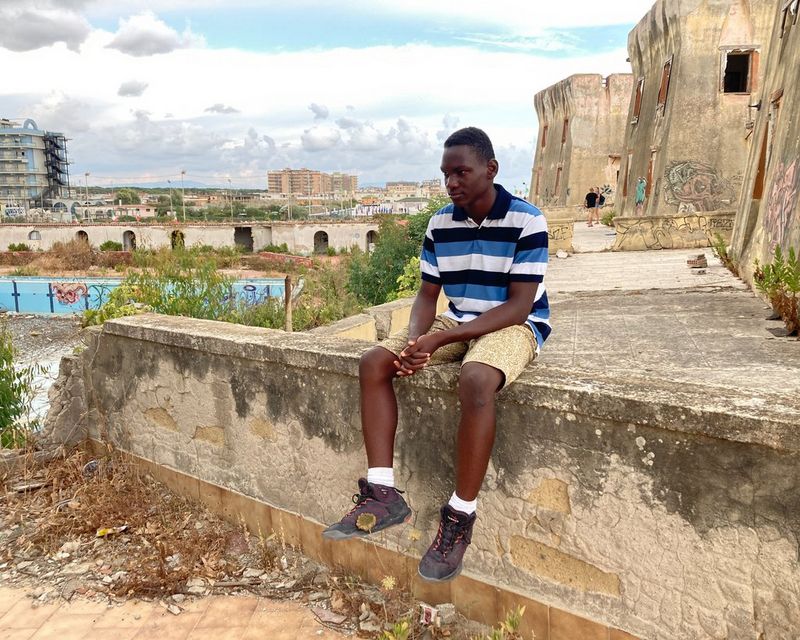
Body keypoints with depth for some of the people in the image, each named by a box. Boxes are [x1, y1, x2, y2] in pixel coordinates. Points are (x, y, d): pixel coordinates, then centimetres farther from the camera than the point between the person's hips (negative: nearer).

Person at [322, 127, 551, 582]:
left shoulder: (527, 221, -14)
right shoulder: (440, 223, 3)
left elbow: (519, 305, -19)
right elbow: (428, 294, 6)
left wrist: (441, 338, -26)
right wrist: (415, 340, -17)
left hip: (515, 326, -6)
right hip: (458, 323, 6)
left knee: (476, 381, -39)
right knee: (374, 363, -11)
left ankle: (461, 517, -22)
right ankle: (383, 494, -11)